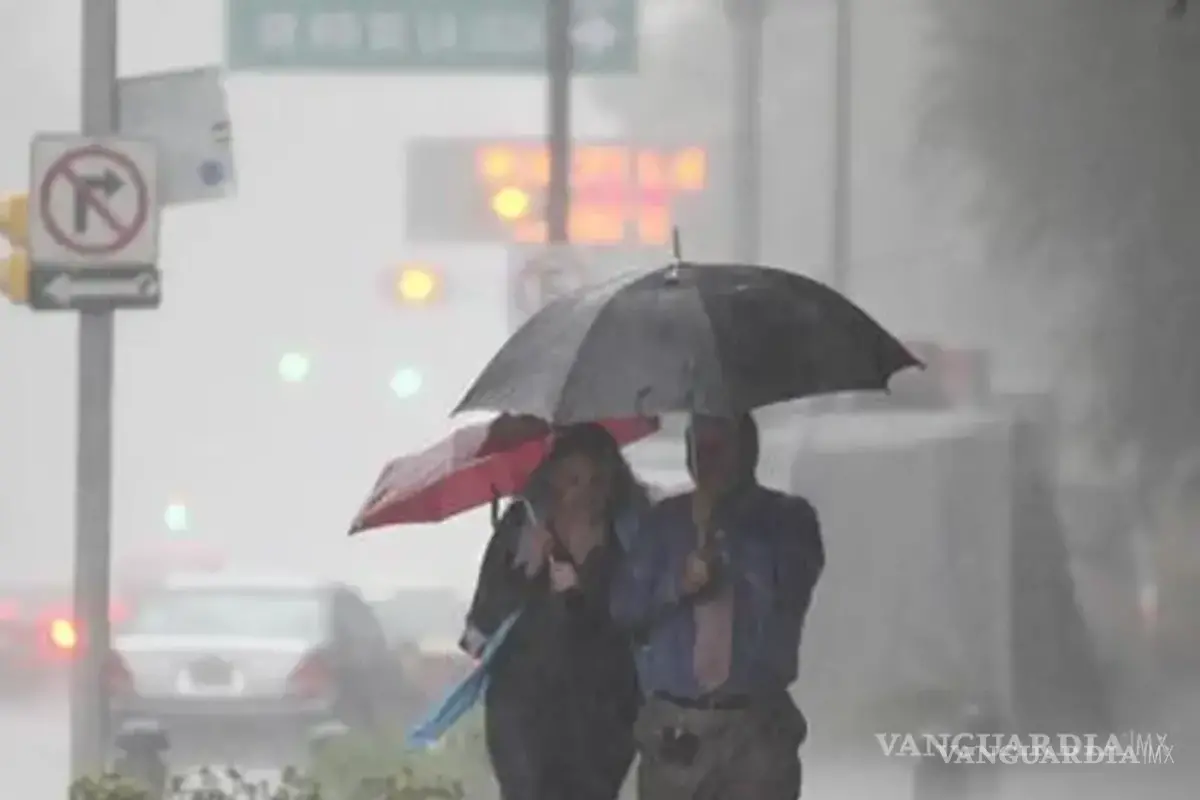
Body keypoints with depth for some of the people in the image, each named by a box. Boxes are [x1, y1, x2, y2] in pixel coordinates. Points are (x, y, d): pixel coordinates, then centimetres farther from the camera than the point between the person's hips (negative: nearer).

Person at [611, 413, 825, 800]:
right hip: (672, 729, 2)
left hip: (755, 729, -2)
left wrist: (719, 529, -14)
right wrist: (676, 586, -12)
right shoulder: (662, 522, 13)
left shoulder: (787, 520, 6)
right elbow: (624, 607, 6)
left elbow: (788, 588, -14)